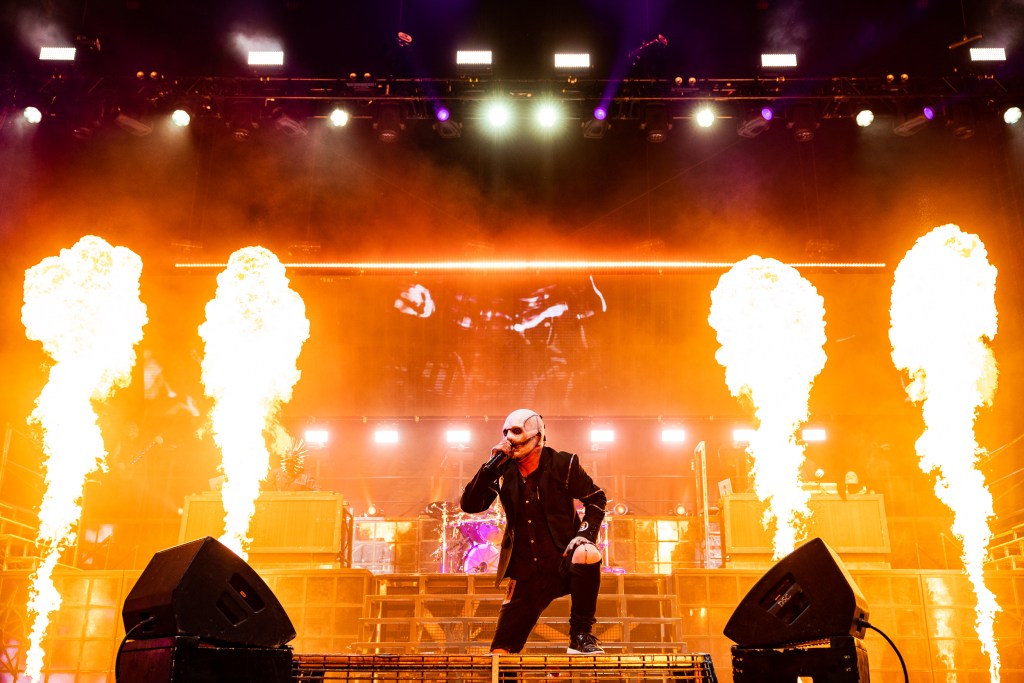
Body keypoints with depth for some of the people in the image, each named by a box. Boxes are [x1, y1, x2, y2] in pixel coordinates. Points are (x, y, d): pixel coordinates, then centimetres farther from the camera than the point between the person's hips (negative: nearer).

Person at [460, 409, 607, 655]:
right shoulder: (503, 472, 1)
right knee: (501, 651, -9)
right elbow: (469, 505, -7)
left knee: (586, 554, -37)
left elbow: (596, 498, 1)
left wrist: (586, 533, -15)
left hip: (564, 560, -2)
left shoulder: (562, 464, -5)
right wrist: (492, 465, -15)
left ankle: (581, 635, -19)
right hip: (528, 573, 2)